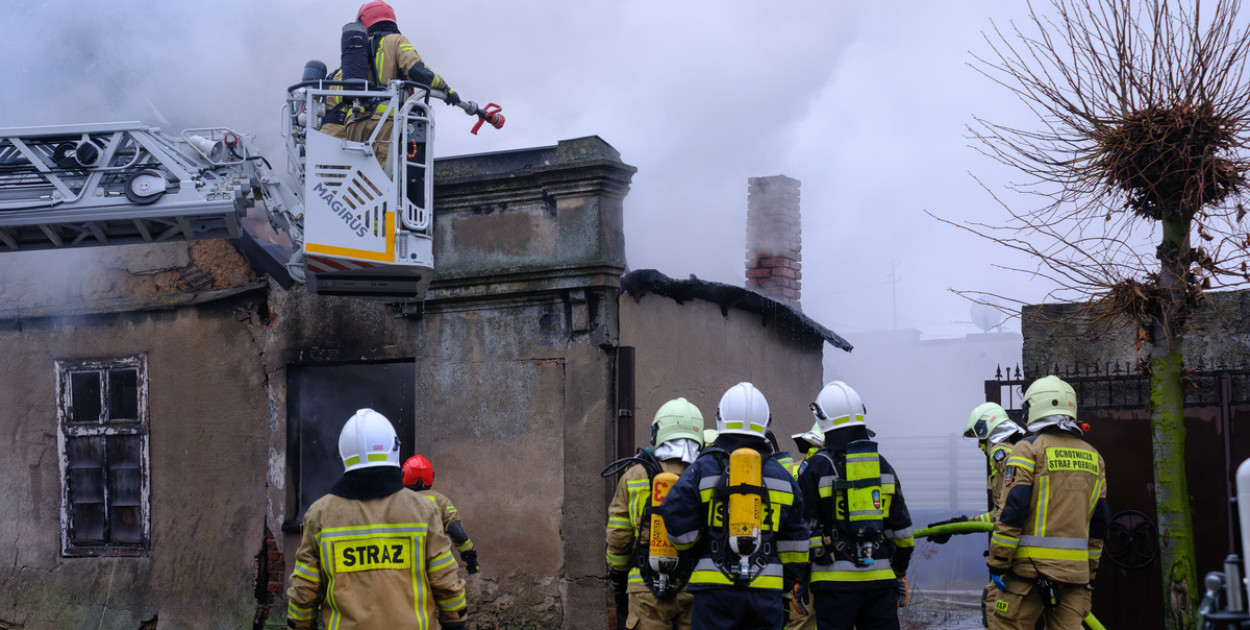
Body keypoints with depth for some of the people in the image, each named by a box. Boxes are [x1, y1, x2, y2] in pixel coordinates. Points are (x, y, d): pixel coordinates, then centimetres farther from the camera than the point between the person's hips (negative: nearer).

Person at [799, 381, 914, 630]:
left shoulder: (816, 467, -5)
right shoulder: (882, 465, 8)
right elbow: (901, 528, 11)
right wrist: (900, 573, 21)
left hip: (836, 579, -4)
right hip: (880, 578, 4)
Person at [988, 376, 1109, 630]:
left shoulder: (1028, 449, -4)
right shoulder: (1093, 457, 15)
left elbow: (1012, 511, -11)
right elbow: (1099, 522, 17)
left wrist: (997, 563, -8)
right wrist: (1091, 571, 22)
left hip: (1030, 568, -5)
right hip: (1074, 570, 5)